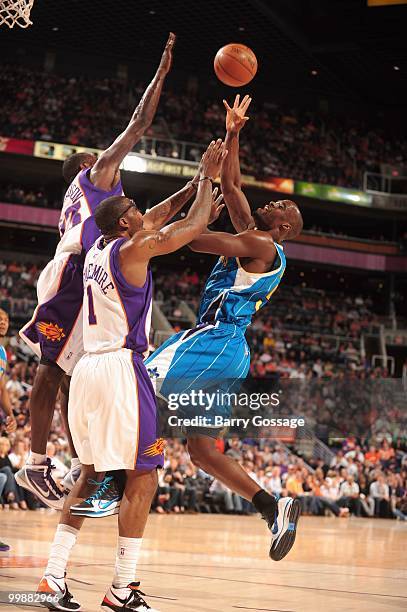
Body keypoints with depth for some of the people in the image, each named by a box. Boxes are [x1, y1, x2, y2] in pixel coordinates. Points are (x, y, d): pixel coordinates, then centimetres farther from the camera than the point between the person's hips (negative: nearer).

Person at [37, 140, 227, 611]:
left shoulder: (97, 249, 15)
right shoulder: (133, 249, -9)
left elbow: (155, 225, 30)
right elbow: (193, 227, -2)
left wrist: (198, 184, 31)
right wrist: (207, 178, 11)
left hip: (87, 369, 9)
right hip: (121, 367, -9)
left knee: (91, 474, 15)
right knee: (142, 479, -2)